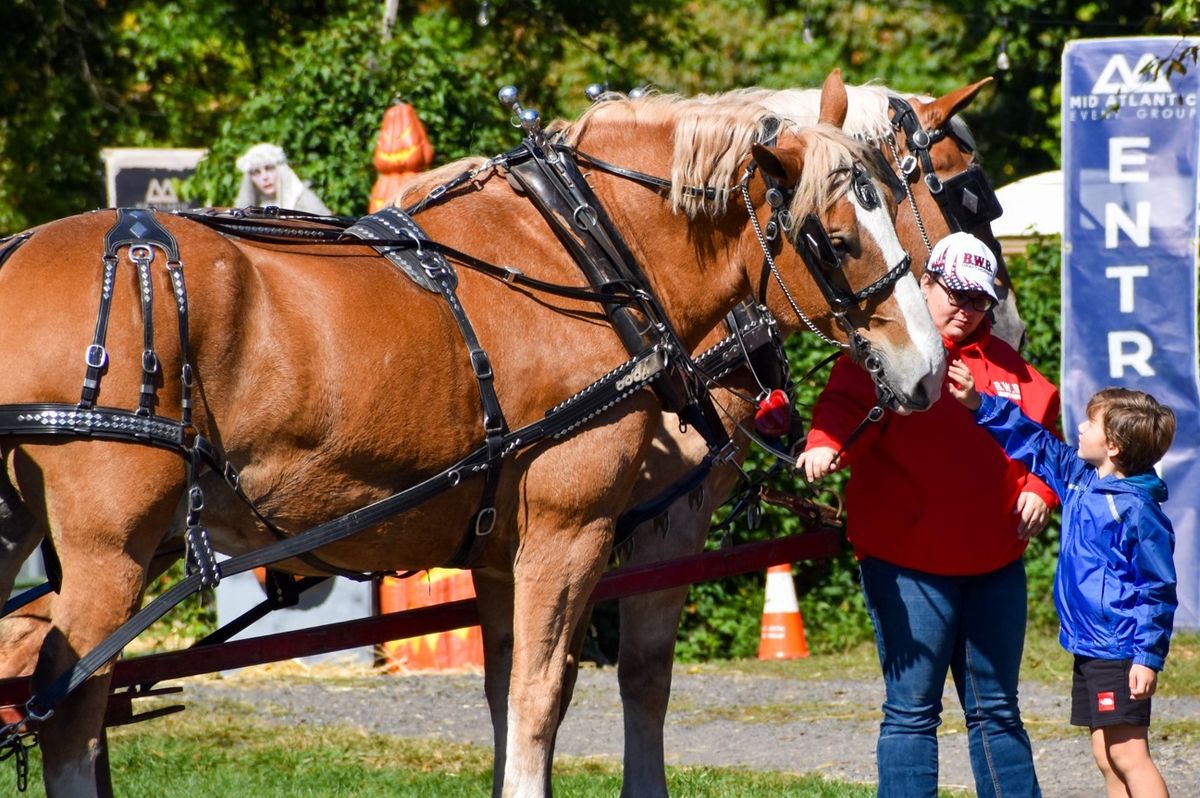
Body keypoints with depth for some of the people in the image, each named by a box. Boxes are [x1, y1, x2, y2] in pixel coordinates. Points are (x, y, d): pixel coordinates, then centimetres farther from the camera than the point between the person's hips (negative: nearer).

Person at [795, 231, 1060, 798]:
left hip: (994, 561, 6)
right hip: (908, 563, -6)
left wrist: (1038, 490, 4)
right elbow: (845, 403, -19)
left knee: (996, 709, 13)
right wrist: (825, 443, -40)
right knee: (912, 710, -4)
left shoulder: (1005, 365, 15)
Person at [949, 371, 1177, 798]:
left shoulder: (1135, 509, -16)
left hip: (1119, 652, -9)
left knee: (1128, 755, -11)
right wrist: (979, 405, 17)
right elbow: (1034, 443, 22)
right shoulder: (1078, 479, 8)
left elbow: (1157, 590, -15)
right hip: (1089, 647, 9)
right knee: (1105, 757, 9)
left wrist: (1148, 655, -18)